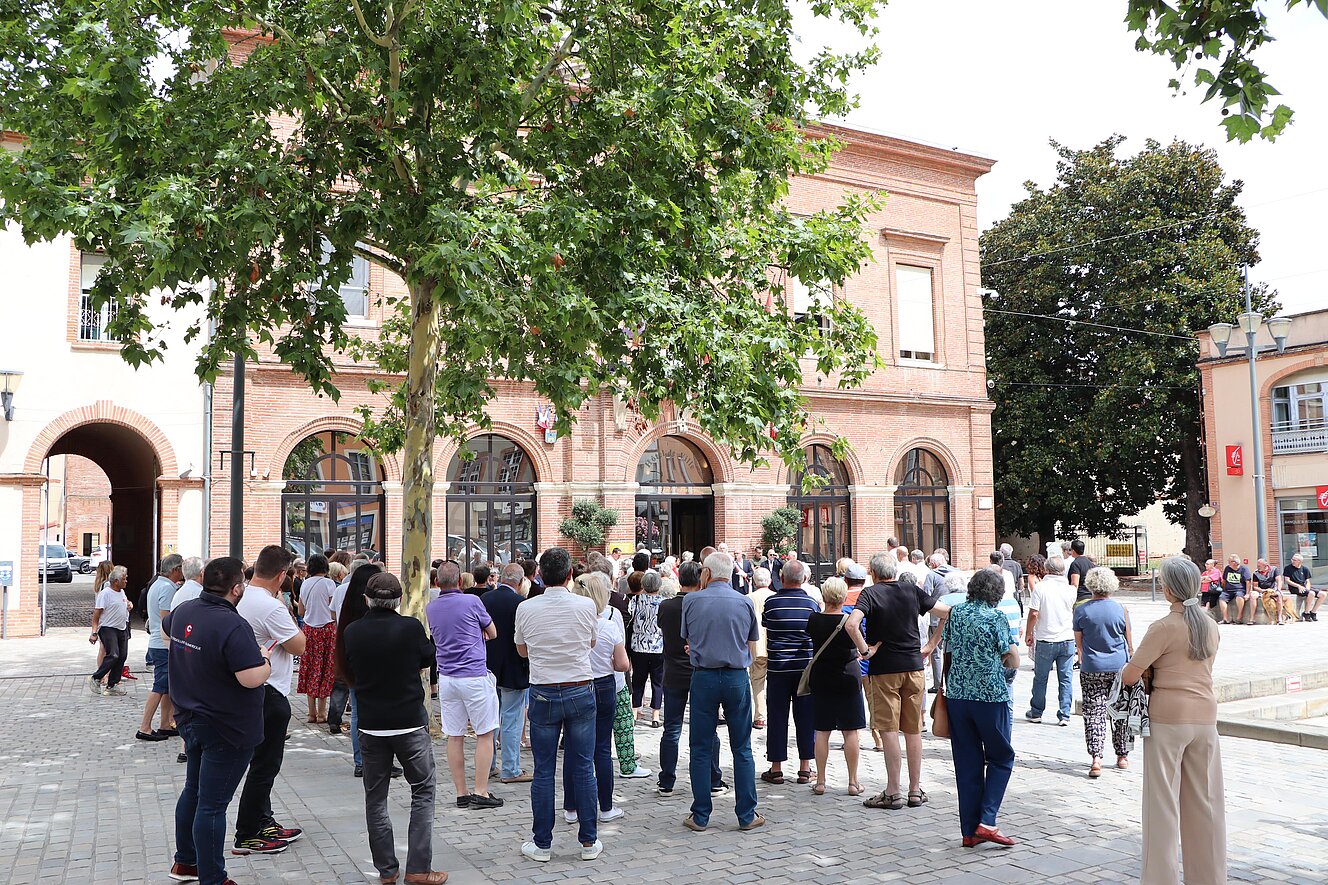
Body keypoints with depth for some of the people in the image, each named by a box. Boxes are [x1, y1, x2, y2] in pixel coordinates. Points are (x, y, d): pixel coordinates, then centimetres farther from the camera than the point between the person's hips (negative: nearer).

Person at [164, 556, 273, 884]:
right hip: (226, 728, -9)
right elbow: (251, 679, -32)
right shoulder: (233, 626, -28)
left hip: (189, 718, 9)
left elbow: (165, 626, 25)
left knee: (193, 790, 24)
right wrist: (265, 660, -12)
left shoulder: (183, 612, 0)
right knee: (212, 805, -1)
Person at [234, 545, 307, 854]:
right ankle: (246, 836, 7)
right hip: (269, 694, -10)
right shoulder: (271, 607, -23)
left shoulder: (241, 598, 5)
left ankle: (264, 823, 31)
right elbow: (299, 646, -16)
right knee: (264, 765, 0)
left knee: (262, 762, 20)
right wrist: (286, 609, -8)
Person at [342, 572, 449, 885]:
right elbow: (427, 660, 6)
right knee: (423, 792, 9)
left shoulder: (352, 632, -5)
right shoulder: (411, 627, -13)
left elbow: (349, 676, 9)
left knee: (375, 798, 13)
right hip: (410, 723, -3)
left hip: (370, 726, 3)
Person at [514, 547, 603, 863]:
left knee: (544, 771, 8)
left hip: (543, 694, 0)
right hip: (581, 691, 0)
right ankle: (589, 842, 16)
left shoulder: (525, 609, -7)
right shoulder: (586, 606, -7)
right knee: (583, 769, 8)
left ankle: (542, 844, 15)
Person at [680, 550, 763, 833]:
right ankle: (747, 816, 12)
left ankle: (700, 816, 11)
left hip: (703, 678, -1)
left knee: (701, 749, 7)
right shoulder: (745, 602, 1)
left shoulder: (691, 601, -3)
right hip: (737, 677, 1)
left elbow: (686, 639, 9)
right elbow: (752, 647, 9)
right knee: (742, 749, 8)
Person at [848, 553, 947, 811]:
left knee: (889, 730, 0)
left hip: (884, 668, -4)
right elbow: (948, 613, 6)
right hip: (914, 666, 4)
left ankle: (892, 793, 3)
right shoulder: (913, 591, 5)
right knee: (913, 730, 10)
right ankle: (915, 790, 17)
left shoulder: (870, 593, -7)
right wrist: (931, 645, 9)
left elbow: (851, 624, -24)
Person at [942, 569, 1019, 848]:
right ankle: (986, 822, 0)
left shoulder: (955, 613, 6)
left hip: (957, 696, 4)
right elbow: (1014, 660, -6)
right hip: (991, 696, -4)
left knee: (966, 763, 9)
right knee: (1001, 758, 11)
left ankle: (969, 831, 11)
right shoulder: (996, 617, -8)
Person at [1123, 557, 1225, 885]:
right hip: (1205, 714, 6)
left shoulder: (1164, 627, -15)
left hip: (1167, 717, -6)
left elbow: (1129, 676, -15)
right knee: (1206, 800, 14)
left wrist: (1125, 671, 6)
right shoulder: (1211, 627, 6)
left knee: (1163, 800, 2)